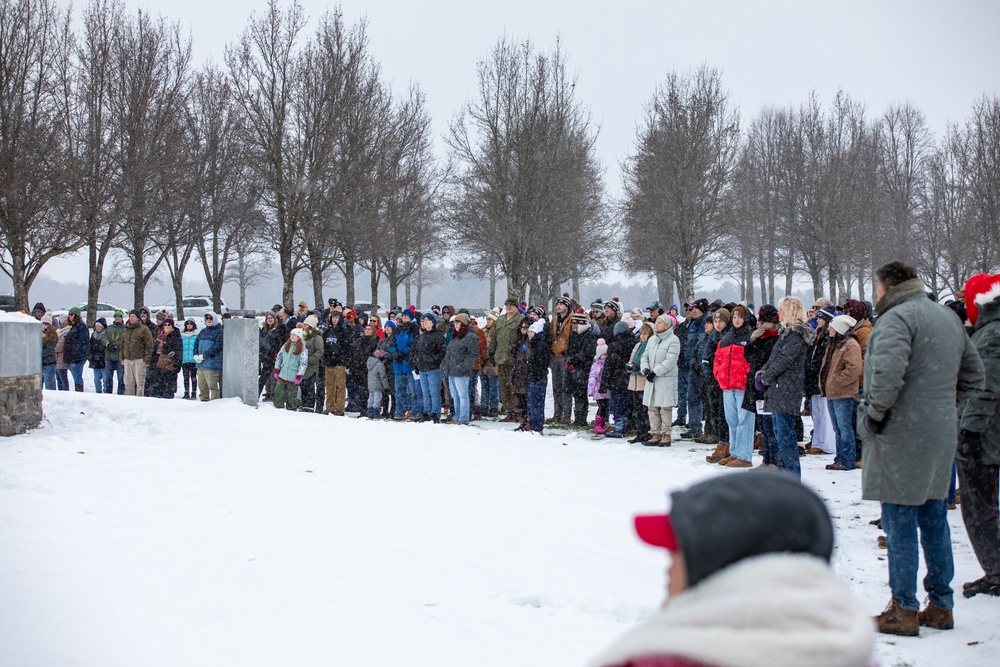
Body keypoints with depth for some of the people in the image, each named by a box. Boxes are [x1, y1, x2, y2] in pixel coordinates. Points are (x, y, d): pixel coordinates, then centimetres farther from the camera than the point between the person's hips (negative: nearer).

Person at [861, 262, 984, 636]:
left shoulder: (896, 318, -13)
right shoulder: (949, 318, 15)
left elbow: (888, 373, -29)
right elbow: (973, 375, 21)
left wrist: (873, 414, -16)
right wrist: (943, 405, 17)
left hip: (902, 436, -8)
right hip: (942, 434, 8)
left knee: (900, 525, -2)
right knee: (934, 520, 14)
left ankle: (903, 611, 2)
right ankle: (941, 605, 20)